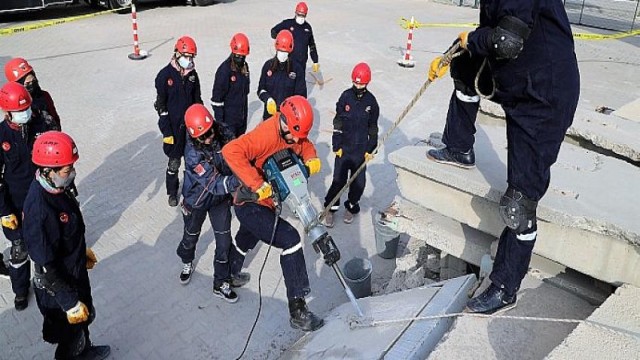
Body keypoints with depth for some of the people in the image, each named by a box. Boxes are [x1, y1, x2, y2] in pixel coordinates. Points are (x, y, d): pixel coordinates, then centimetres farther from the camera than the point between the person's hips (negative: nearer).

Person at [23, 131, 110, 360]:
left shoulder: (55, 187, -10)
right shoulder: (39, 210, -37)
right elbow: (46, 268, -30)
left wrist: (83, 250, 22)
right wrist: (70, 303, -22)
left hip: (76, 272, 9)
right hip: (58, 287, -9)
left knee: (84, 316, 32)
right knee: (70, 333, 18)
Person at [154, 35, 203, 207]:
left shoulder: (192, 74, 3)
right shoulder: (165, 75, -12)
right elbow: (161, 106, -10)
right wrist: (166, 132, -13)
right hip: (174, 127, -4)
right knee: (174, 162, 6)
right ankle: (172, 192, 26)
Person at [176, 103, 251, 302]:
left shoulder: (224, 134, -21)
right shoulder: (193, 153, -33)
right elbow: (213, 183, -39)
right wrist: (237, 181, -53)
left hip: (221, 197, 3)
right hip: (198, 198, -2)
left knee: (224, 241, 2)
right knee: (191, 235, 22)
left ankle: (221, 283, 21)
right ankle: (187, 263, 55)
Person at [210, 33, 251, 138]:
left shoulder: (244, 66, 5)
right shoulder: (225, 69, -17)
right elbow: (217, 97, -15)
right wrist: (219, 119, -16)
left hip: (242, 117, 7)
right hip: (229, 118, -7)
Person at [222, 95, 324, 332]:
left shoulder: (293, 133, -4)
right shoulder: (266, 134, -29)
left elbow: (306, 146, 12)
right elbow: (231, 152, -40)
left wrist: (312, 160, -12)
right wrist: (258, 185, -40)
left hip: (265, 203, 10)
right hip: (250, 206, -10)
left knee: (246, 241, 32)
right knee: (291, 240, -22)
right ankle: (297, 311, -16)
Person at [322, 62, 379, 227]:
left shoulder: (371, 100, 0)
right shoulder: (345, 96, -4)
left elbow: (373, 127, 6)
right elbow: (338, 123, -1)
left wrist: (371, 149, 4)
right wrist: (336, 146, -4)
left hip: (361, 149, 2)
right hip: (344, 147, -1)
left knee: (359, 182, 6)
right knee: (338, 180, -1)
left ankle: (351, 207, 28)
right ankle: (330, 208, 16)